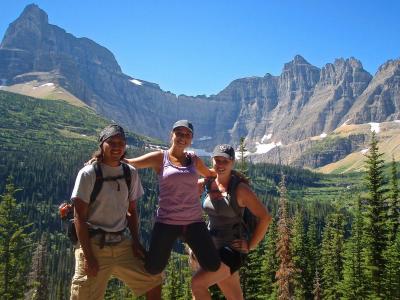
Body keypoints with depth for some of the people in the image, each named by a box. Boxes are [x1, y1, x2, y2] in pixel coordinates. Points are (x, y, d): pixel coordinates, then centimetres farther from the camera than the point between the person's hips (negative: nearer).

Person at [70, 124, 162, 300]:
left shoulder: (130, 173, 4)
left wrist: (136, 241, 2)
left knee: (154, 281, 10)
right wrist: (88, 256, -15)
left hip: (122, 244, 5)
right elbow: (79, 217, -11)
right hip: (94, 245, -5)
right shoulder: (88, 173, -10)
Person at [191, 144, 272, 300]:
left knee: (197, 283, -21)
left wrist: (250, 245, -13)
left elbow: (265, 217, -14)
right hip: (213, 246, 6)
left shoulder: (240, 189, -15)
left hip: (233, 248, -6)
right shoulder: (208, 183, 1)